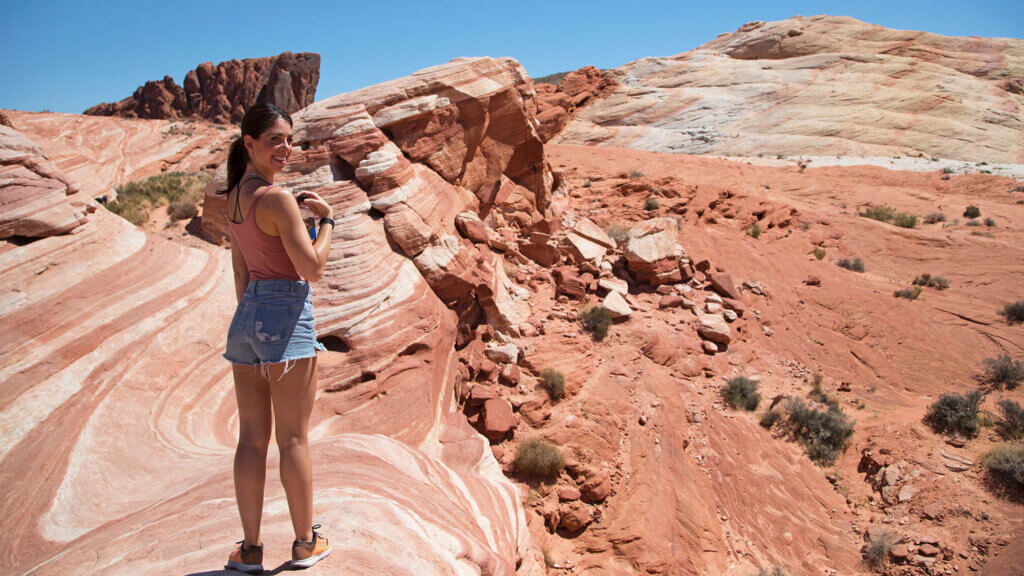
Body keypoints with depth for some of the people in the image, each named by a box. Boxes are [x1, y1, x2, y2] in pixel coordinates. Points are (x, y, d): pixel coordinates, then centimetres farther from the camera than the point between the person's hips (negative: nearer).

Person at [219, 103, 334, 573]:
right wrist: (327, 220, -2)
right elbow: (313, 267, -16)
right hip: (286, 315, -8)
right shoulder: (277, 198, -15)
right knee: (293, 438, 4)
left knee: (252, 437, 11)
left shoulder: (234, 197, 12)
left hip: (247, 313, 8)